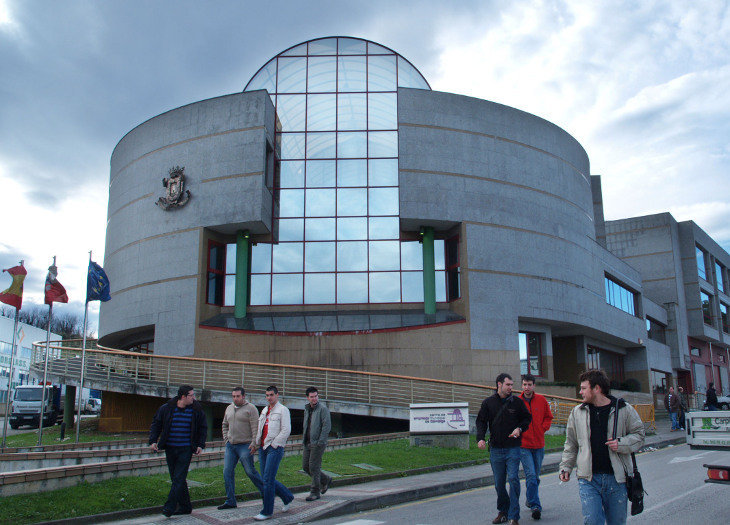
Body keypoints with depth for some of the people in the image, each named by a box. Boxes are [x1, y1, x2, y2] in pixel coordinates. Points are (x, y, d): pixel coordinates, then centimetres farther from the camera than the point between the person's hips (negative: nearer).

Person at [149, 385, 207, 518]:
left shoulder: (196, 410, -2)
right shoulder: (166, 408, -2)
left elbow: (203, 428, 9)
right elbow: (156, 424, 8)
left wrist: (200, 445, 1)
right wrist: (153, 441, -3)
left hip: (186, 449, -2)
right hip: (170, 449, 2)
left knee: (179, 478, -10)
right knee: (175, 479, 8)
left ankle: (169, 507, -6)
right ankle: (185, 506, 19)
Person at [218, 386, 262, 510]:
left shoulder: (250, 408, -7)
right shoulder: (229, 408, 13)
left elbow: (255, 427, -12)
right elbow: (225, 425, 25)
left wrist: (254, 443, -18)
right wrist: (226, 438, 12)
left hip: (245, 445, -6)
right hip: (230, 446, 7)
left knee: (250, 472, -3)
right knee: (227, 472, 3)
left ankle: (265, 493, 16)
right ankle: (230, 501, 11)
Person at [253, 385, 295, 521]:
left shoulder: (283, 410, -4)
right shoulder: (264, 410, 18)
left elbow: (286, 430, -11)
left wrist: (273, 444, -13)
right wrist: (257, 442, 10)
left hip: (275, 448, -8)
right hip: (263, 448, 8)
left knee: (268, 480, -9)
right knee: (266, 479, 9)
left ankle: (267, 511, -1)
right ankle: (288, 497, 27)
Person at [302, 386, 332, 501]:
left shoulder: (323, 409, -9)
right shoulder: (307, 410, 15)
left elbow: (327, 426, -15)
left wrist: (320, 442, -18)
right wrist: (304, 439, 14)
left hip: (318, 443, -8)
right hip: (308, 443, 8)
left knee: (314, 467, -7)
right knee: (305, 466, 8)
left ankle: (315, 492, 5)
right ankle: (325, 480, 26)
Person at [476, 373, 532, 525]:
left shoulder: (517, 402, 2)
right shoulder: (488, 402, 3)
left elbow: (527, 418, 14)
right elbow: (481, 421, 4)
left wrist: (520, 428, -6)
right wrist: (480, 438, -11)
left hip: (513, 448, -1)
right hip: (495, 449, 1)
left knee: (513, 479, -11)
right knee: (499, 483, 9)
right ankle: (503, 511, 26)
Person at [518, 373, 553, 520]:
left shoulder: (541, 400, 2)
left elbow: (548, 417, 14)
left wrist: (543, 428, 1)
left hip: (539, 444, 3)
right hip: (523, 444, -3)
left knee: (535, 476, 14)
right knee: (531, 475, -12)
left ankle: (529, 499, 36)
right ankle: (535, 506, -7)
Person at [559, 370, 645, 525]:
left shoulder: (624, 410, 0)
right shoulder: (577, 413, 7)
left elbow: (638, 434, 7)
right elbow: (571, 445, 16)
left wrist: (622, 443, -11)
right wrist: (565, 467, 8)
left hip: (617, 479, -1)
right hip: (588, 479, 1)